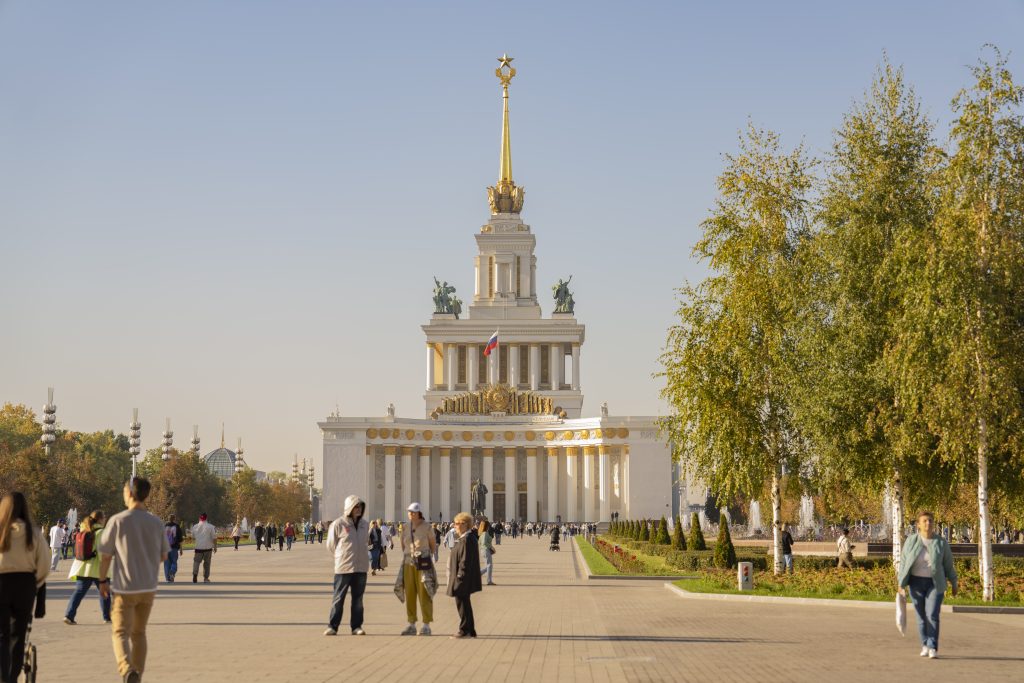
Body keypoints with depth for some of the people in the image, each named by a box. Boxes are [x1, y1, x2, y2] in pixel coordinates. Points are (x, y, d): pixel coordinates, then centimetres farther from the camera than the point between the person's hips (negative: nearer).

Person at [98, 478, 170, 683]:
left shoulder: (118, 521, -10)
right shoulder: (156, 523, 1)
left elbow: (105, 555, -7)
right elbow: (163, 556, 8)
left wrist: (103, 580, 7)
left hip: (125, 588, -4)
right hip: (148, 587, 4)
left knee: (120, 632, -3)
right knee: (138, 632, 17)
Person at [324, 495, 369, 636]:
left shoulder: (365, 524, 8)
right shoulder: (338, 524, -8)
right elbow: (331, 545, -1)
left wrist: (357, 556, 9)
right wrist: (341, 557, 4)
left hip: (361, 567, 5)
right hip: (343, 567, -5)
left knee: (358, 598, 8)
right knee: (338, 598, -2)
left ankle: (356, 626, 14)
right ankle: (332, 626, 3)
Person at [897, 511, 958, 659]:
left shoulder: (941, 543, -5)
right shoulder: (911, 541, -4)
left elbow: (948, 565, 3)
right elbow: (904, 562, -1)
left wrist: (954, 584, 8)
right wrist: (901, 584, -4)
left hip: (935, 584, -1)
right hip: (916, 583, 1)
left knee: (932, 615, -12)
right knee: (921, 616, 7)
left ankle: (933, 648, -10)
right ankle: (925, 645, 22)